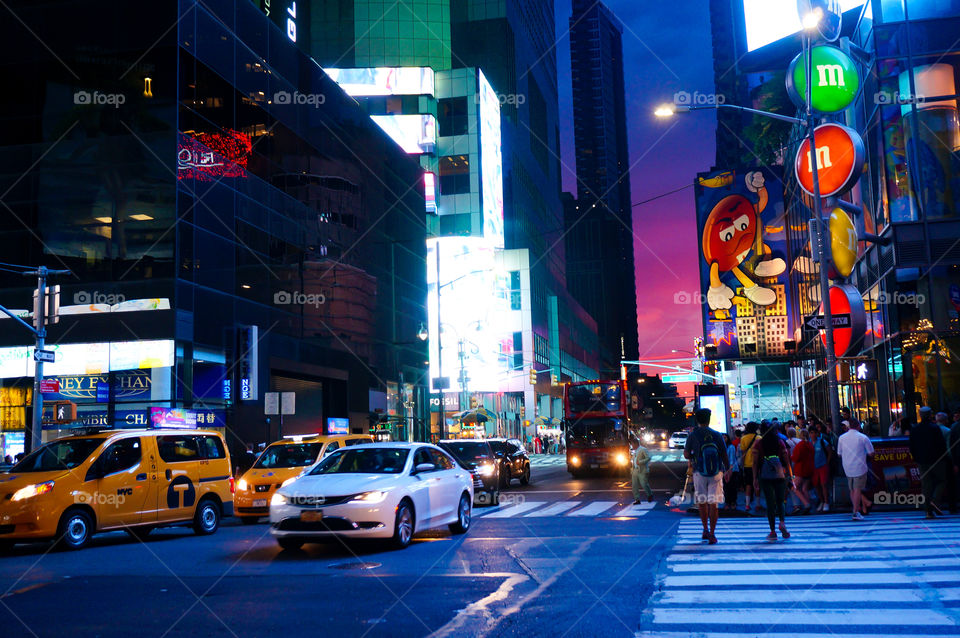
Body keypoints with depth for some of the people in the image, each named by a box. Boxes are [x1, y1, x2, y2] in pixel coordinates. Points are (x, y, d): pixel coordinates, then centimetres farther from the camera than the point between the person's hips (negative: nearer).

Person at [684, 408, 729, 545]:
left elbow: (686, 455, -2)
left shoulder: (693, 436, -5)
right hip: (716, 472, 0)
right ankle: (712, 533, -2)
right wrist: (728, 470, 12)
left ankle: (705, 530, 22)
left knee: (702, 502, 16)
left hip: (699, 472, 0)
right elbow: (724, 455, 0)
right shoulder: (716, 435, -3)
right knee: (713, 503, 1)